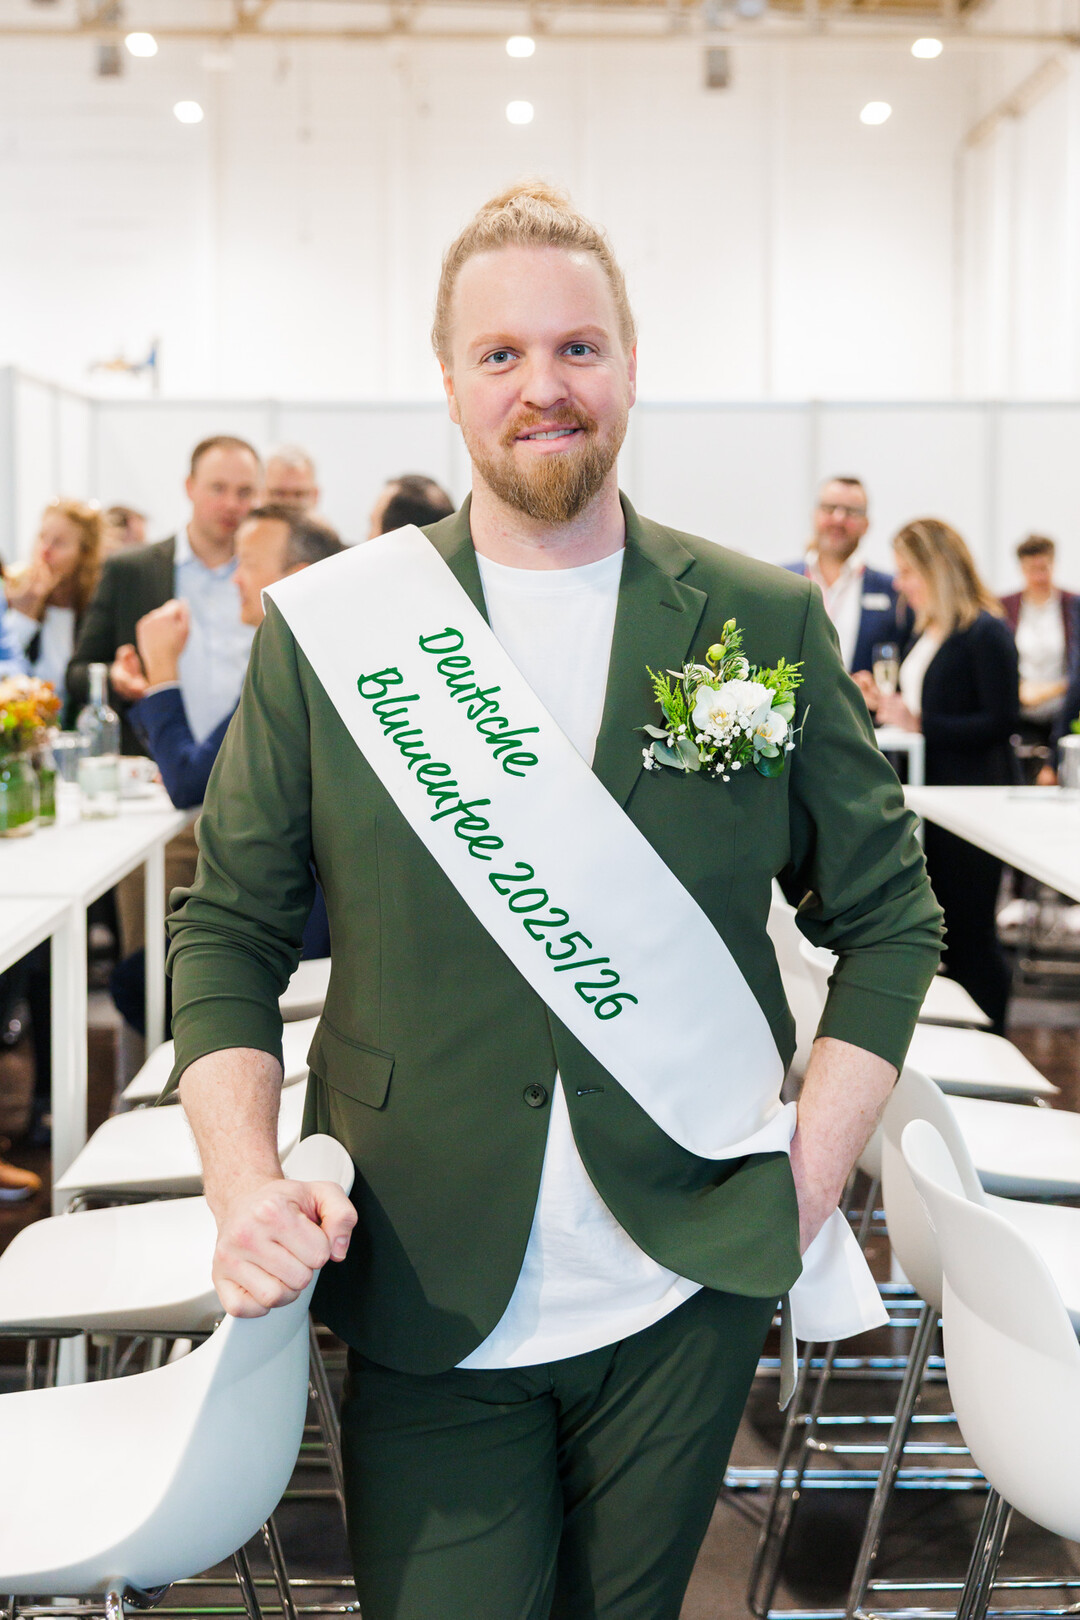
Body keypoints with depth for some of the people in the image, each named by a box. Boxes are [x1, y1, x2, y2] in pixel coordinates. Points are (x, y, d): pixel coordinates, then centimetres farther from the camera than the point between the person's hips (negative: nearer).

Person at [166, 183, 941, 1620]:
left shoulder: (765, 624, 1)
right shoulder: (326, 633, -1)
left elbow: (888, 913, 8)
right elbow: (228, 931, 4)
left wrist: (815, 1171, -2)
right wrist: (244, 1178, -11)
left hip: (693, 1291, 1)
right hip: (427, 1308, -1)